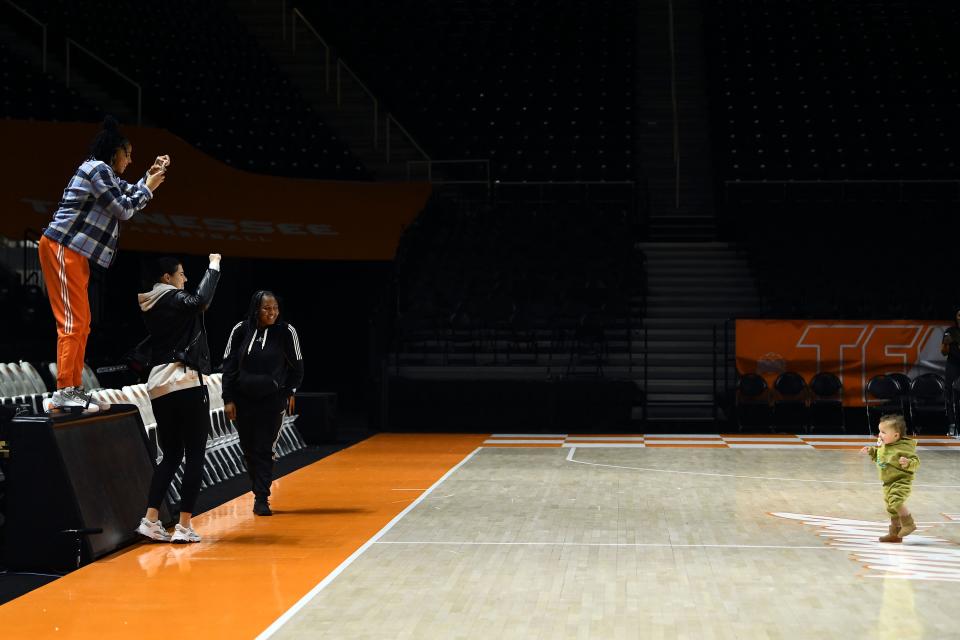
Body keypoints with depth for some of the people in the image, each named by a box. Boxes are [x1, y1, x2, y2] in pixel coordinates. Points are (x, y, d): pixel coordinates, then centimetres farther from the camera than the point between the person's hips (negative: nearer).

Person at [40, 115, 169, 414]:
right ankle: (62, 394, -14)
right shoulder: (98, 169, -12)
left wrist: (151, 174, 21)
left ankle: (74, 389, 13)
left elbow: (129, 194, 32)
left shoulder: (105, 174, 18)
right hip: (62, 249, -11)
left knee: (81, 323, 10)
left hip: (74, 253, 11)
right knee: (72, 322, -13)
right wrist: (149, 187, 1)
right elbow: (125, 209, -11)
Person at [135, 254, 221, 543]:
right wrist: (214, 266, -17)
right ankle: (184, 525, -5)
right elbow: (201, 300, -27)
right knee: (195, 455, -1)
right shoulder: (174, 299, -8)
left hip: (159, 386, 8)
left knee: (171, 454, 15)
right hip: (186, 383, -8)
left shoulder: (150, 307, 14)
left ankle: (150, 520, 7)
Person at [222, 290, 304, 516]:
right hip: (243, 400, 2)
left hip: (272, 401, -2)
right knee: (248, 449, 8)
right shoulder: (240, 330, -3)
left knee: (264, 449, -5)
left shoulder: (286, 332, -7)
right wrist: (228, 400, -1)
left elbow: (297, 366, 4)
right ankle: (260, 490, 25)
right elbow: (228, 366, 2)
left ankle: (262, 499, 1)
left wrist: (289, 392, 4)